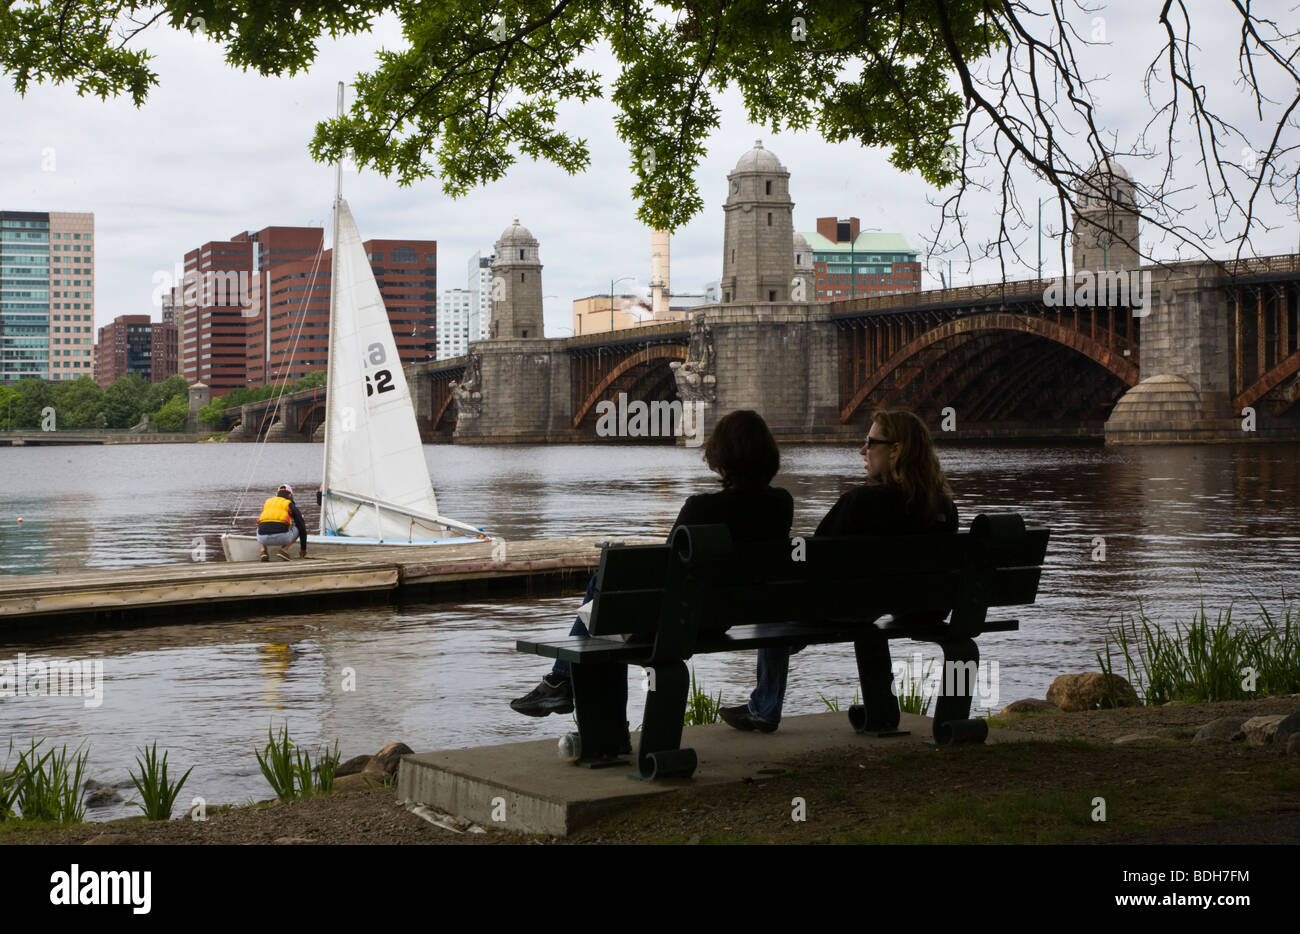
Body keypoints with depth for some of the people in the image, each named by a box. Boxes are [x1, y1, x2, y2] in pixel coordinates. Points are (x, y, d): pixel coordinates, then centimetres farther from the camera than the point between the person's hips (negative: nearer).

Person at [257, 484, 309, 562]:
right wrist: (303, 548, 34)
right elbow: (302, 528, 22)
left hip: (264, 537, 3)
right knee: (298, 528, 28)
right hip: (282, 537, -3)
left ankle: (263, 551, 12)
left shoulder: (267, 502, 31)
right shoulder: (290, 505, 21)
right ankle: (284, 549, 7)